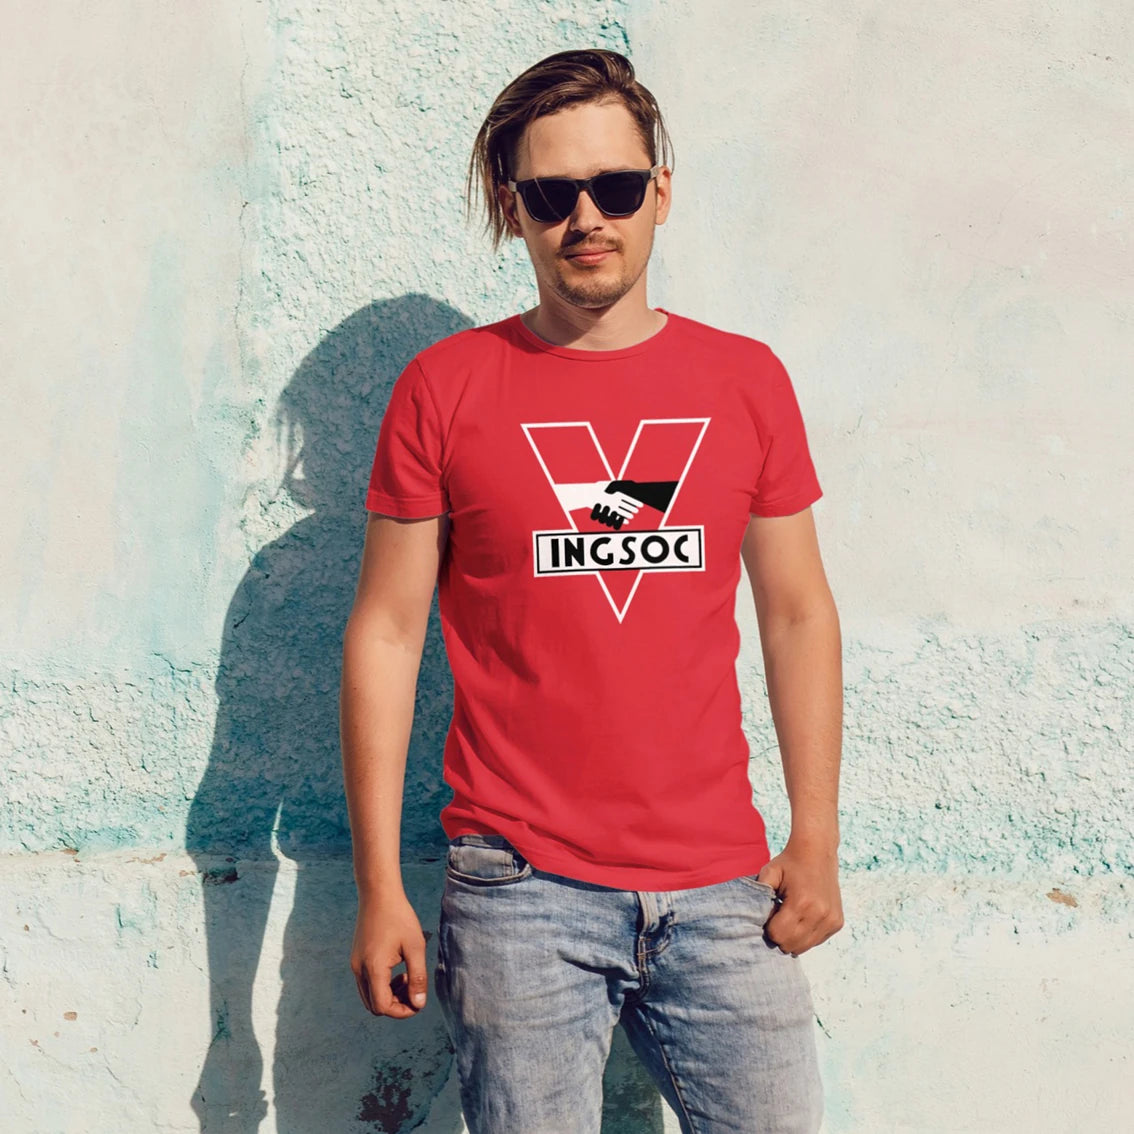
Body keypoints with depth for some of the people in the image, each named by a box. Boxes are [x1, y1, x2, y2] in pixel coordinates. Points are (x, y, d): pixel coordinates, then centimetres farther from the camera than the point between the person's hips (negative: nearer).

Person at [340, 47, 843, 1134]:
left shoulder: (748, 380, 6)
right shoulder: (443, 387, -1)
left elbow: (797, 615, 11)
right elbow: (385, 634, 0)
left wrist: (816, 838, 6)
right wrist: (379, 886, -2)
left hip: (720, 889, 2)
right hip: (519, 893, -2)